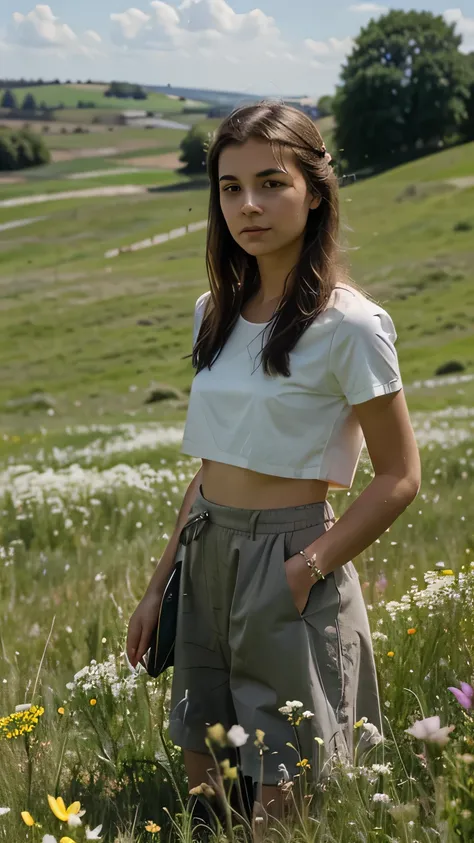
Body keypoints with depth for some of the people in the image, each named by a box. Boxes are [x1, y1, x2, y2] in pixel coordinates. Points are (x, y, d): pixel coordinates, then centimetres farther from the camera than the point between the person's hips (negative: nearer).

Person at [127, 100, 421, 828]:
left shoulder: (348, 324, -14)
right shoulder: (217, 313, 7)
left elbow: (399, 479, -10)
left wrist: (304, 572, -16)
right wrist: (159, 584, 13)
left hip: (287, 562, -6)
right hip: (207, 560, 7)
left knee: (281, 802, 4)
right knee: (203, 792, 14)